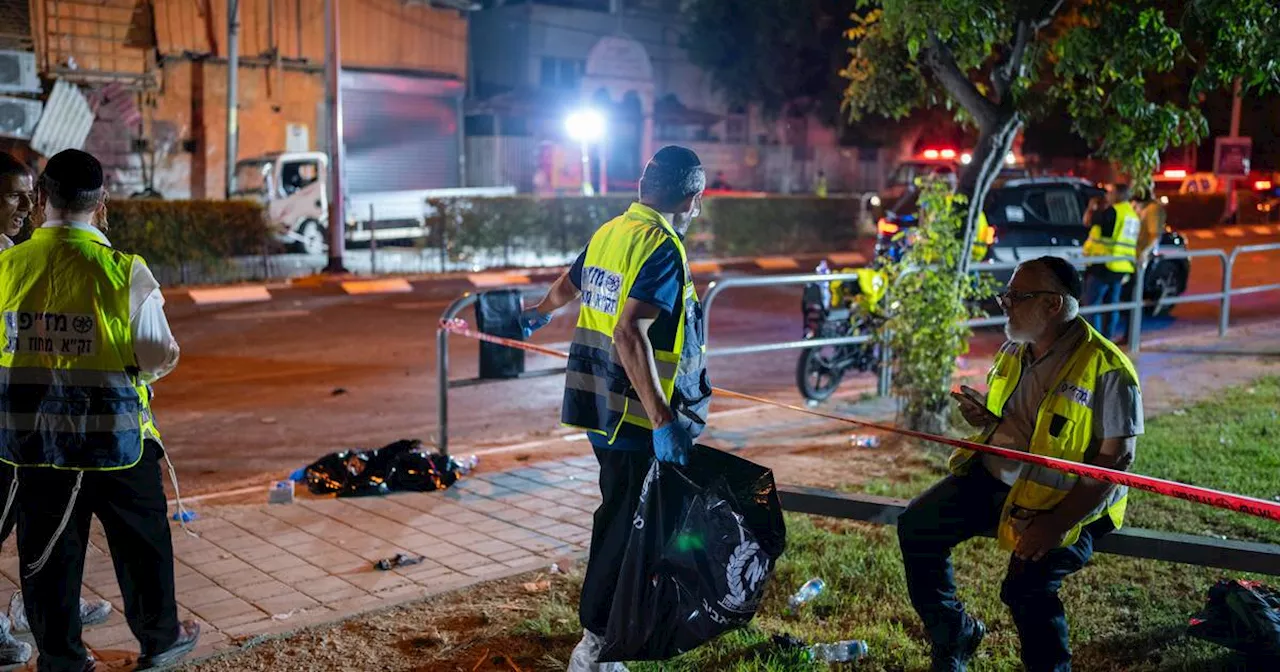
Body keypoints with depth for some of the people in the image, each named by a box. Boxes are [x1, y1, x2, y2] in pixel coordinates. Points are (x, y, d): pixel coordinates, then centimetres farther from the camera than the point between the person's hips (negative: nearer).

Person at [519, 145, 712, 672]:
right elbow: (629, 333, -29)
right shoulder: (663, 249, -18)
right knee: (628, 525, 0)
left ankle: (621, 613, 38)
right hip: (636, 414, -9)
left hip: (598, 406, 9)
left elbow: (571, 282, 28)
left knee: (617, 512, 22)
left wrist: (540, 314, 50)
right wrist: (662, 421, -32)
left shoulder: (608, 232, 8)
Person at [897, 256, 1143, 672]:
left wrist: (1059, 523, -27)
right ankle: (954, 635, 16)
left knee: (1025, 586, -27)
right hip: (993, 479, 7)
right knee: (915, 528, -3)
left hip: (1064, 500, -7)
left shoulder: (1108, 371, -18)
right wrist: (985, 417, -5)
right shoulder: (1014, 352, 6)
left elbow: (1116, 459, -19)